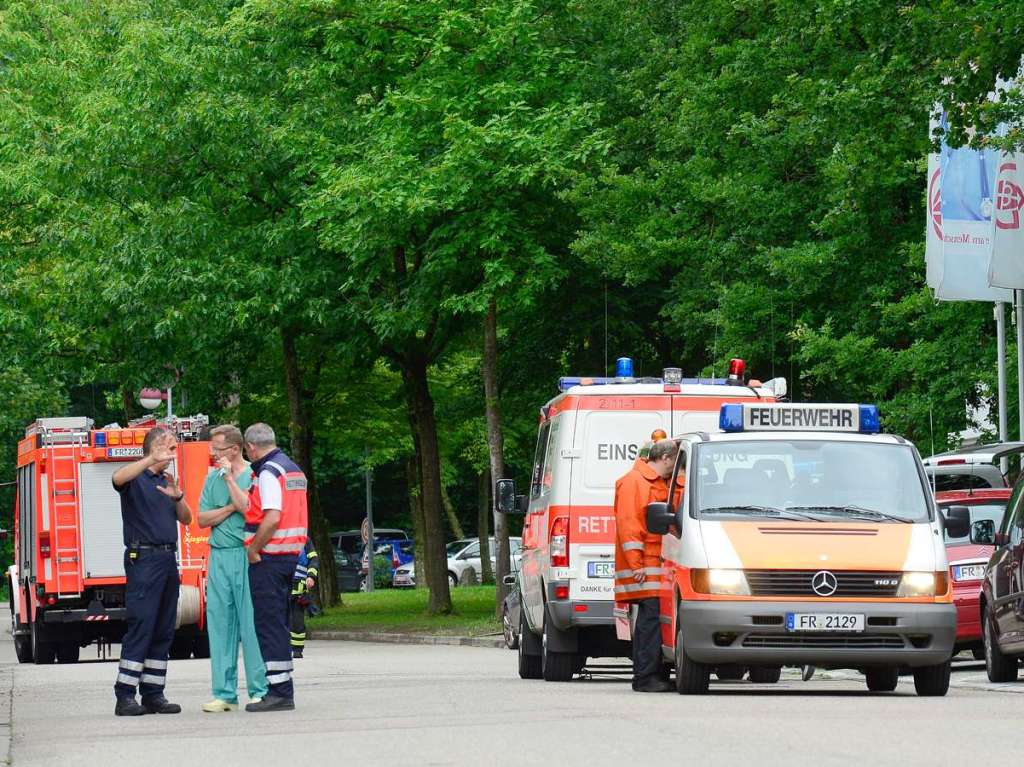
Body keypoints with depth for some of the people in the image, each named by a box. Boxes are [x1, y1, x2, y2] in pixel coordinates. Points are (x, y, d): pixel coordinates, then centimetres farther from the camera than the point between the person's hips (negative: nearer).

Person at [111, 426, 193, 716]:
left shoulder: (166, 481, 19)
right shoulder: (136, 477, -4)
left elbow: (186, 519, 17)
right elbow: (118, 478, -28)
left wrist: (177, 497, -3)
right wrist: (152, 460, -36)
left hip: (168, 559, 8)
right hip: (143, 558, -8)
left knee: (164, 632, 6)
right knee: (140, 627, -12)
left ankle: (153, 694, 10)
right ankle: (125, 697, -11)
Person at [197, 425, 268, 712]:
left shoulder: (253, 476, -3)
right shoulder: (213, 478, 14)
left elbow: (249, 510, -16)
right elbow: (202, 519, 9)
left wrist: (230, 478, -10)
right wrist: (231, 508, -5)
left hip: (246, 556, -6)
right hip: (219, 556, 6)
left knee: (251, 622, -6)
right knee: (219, 623, 4)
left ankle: (260, 690, -2)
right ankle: (224, 693, 7)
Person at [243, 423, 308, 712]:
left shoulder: (269, 472, -14)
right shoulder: (293, 469, 16)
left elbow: (272, 517, -25)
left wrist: (253, 550, -16)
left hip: (268, 558, -10)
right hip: (290, 556, 10)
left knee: (268, 624, -8)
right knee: (278, 624, 14)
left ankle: (278, 691, -10)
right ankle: (282, 689, 17)